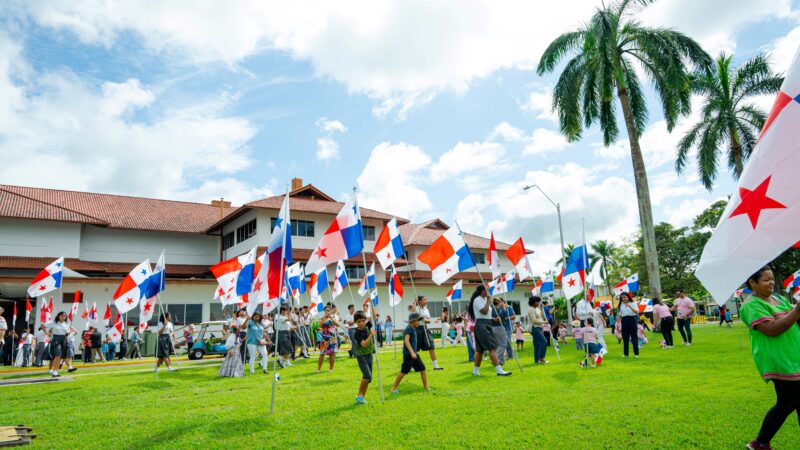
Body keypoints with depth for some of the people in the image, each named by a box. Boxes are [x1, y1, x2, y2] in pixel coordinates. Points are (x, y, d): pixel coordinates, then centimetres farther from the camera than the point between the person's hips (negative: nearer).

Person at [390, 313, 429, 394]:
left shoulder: (414, 329, 13)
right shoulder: (408, 328, -14)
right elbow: (406, 341, -23)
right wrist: (412, 352, -29)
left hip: (415, 354, 9)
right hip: (408, 354, -9)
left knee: (422, 369, 8)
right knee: (404, 372, -3)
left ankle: (426, 387, 18)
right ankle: (394, 388, 8)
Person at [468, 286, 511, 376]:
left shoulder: (483, 300, 18)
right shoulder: (477, 300, -11)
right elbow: (484, 311, -21)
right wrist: (488, 300, -14)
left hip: (486, 326, 10)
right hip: (481, 325, -10)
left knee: (480, 349, 12)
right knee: (492, 347, -14)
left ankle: (475, 370, 18)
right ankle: (499, 370, -17)